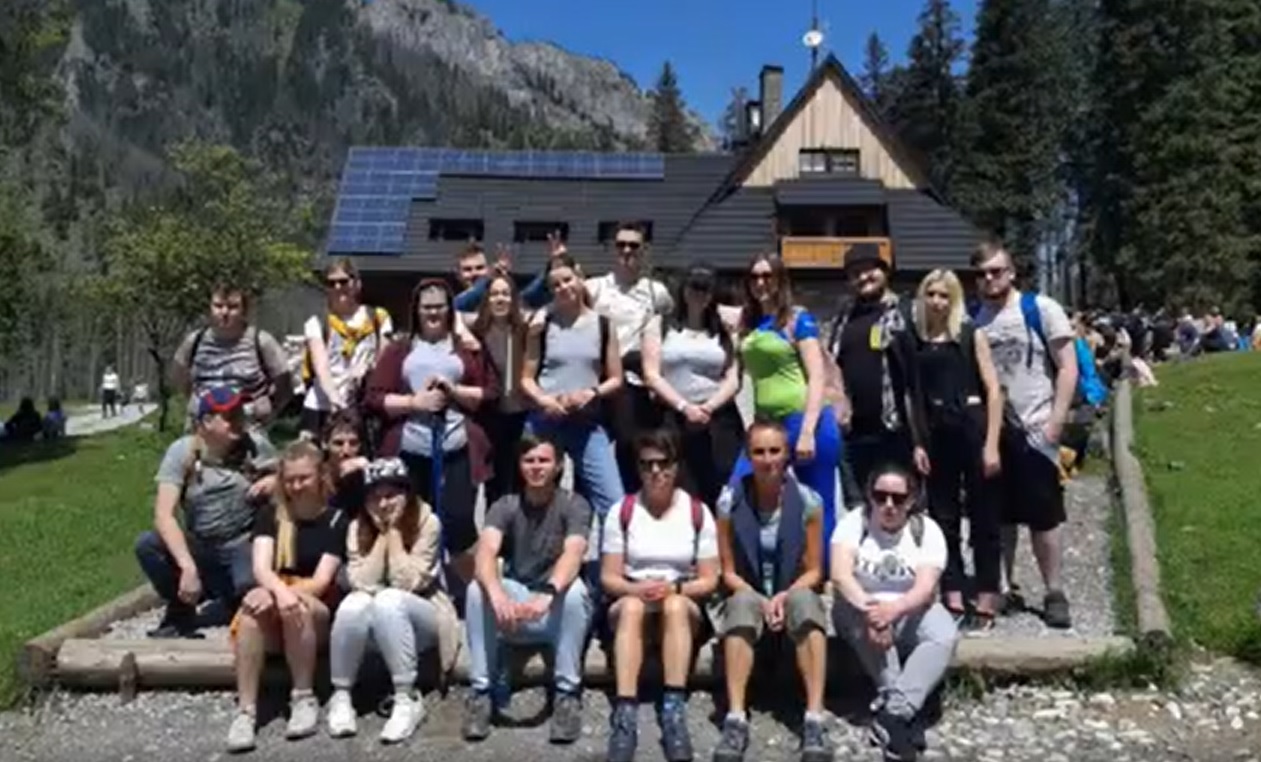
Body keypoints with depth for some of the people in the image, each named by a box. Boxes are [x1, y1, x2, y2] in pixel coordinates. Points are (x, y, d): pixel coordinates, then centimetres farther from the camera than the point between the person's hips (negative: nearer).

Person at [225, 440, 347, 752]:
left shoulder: (336, 520, 0)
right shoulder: (270, 515, 7)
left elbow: (320, 582, -8)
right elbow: (261, 568, -9)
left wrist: (290, 595, -27)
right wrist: (280, 592, -32)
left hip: (318, 614, -1)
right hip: (273, 622, 2)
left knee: (296, 607, -35)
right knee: (255, 602, -32)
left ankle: (304, 699, -19)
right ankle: (245, 710, -32)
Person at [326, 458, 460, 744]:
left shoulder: (427, 522, -14)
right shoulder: (358, 527, -4)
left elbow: (408, 583, -21)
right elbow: (363, 584, -16)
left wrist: (394, 531, -20)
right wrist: (382, 534, -17)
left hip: (421, 617, -3)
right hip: (374, 620, 3)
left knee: (389, 601, -35)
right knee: (354, 604, -31)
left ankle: (407, 700, -28)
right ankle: (341, 696, -16)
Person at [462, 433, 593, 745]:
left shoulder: (574, 505, -9)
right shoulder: (504, 506, -3)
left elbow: (573, 554, -29)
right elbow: (486, 551, -23)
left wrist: (547, 594, -49)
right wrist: (497, 594, -45)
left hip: (559, 614, -2)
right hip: (513, 609, 2)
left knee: (574, 587, -34)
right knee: (478, 589, -27)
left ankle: (567, 693, -22)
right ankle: (481, 691, -16)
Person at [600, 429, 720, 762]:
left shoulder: (698, 512, 1)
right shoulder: (622, 511, 2)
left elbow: (709, 580, 0)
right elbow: (608, 577, 0)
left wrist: (675, 588, -19)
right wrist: (637, 589, -21)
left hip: (684, 609, 0)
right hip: (631, 603, 0)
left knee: (674, 605, -34)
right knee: (632, 606, -34)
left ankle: (674, 709, -42)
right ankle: (625, 713, -45)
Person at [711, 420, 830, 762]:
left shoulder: (808, 501, -6)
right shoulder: (730, 501, -6)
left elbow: (814, 571, -1)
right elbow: (728, 572, -2)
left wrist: (784, 596, -18)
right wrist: (761, 601, -17)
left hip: (794, 594, 0)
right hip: (748, 594, 0)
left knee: (805, 601, -35)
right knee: (743, 602, -36)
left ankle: (814, 721, -39)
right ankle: (736, 720, -41)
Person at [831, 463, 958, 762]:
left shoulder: (928, 530, -7)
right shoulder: (853, 523, -9)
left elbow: (925, 588, -20)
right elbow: (840, 575, -25)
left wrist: (893, 609, -40)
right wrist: (869, 608, -42)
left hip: (911, 610, 1)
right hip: (863, 606, -1)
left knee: (945, 637, -29)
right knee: (858, 615, -36)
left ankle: (894, 713, -38)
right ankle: (908, 713, -31)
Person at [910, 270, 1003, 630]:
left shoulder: (971, 335, 0)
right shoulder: (915, 342, 8)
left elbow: (993, 390, -4)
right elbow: (914, 397, 9)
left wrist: (991, 443, -11)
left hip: (973, 430, -3)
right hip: (937, 435, 3)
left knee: (983, 520, 4)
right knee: (942, 519, 7)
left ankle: (986, 604, 12)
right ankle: (953, 601, 16)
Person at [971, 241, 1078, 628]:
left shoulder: (1041, 309, -5)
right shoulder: (974, 318, 6)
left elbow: (1068, 367, -7)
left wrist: (1056, 421, -14)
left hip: (1032, 430, -4)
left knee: (1043, 517, 3)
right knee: (999, 515, 12)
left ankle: (1055, 594, 14)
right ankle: (1003, 587, 24)